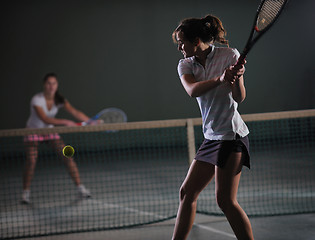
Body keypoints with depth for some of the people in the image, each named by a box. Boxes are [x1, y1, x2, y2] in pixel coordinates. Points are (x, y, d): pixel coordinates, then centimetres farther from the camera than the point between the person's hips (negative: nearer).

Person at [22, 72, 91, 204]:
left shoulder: (59, 100, -12)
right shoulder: (37, 100, -25)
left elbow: (75, 112, -22)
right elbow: (45, 119, -36)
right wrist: (65, 122, -45)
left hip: (50, 131, 4)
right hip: (33, 131, -3)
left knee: (68, 157, -9)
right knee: (31, 162, -18)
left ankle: (80, 188, -2)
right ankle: (25, 192, -1)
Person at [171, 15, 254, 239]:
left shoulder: (229, 55, -7)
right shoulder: (185, 65, 5)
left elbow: (239, 98, -12)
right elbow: (192, 90, -18)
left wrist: (237, 78, -34)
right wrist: (220, 79, -35)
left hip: (231, 133, -7)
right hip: (211, 136, 7)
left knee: (225, 199, -10)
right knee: (187, 193, 9)